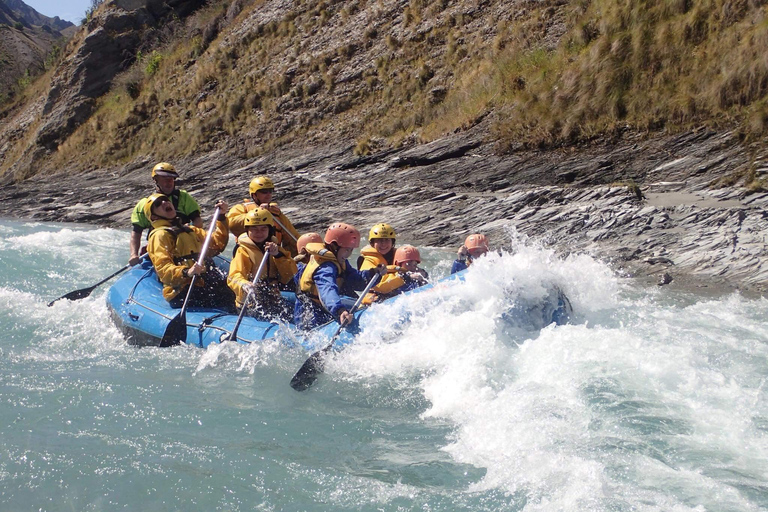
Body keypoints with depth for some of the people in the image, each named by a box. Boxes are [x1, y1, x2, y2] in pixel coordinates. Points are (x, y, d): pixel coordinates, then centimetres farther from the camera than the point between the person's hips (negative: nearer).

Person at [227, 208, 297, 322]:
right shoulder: (243, 251, 0)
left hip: (273, 299, 4)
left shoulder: (275, 248, 17)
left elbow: (289, 277, 5)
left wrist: (278, 255, -10)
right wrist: (244, 285, -40)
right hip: (250, 303, -4)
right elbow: (234, 276, -17)